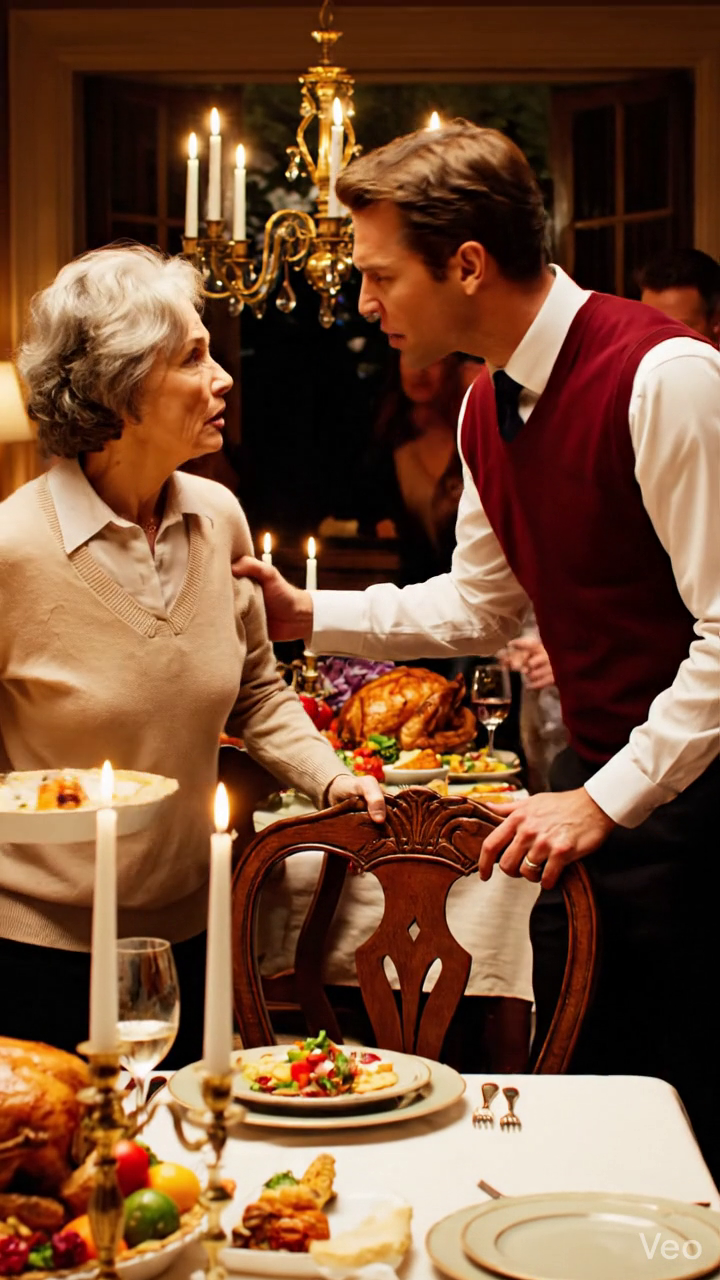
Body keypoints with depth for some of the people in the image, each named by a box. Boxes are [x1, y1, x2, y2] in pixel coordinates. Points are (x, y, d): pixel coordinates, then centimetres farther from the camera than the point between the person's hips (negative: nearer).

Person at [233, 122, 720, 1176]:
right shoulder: (488, 409, 7)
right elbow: (481, 606, 19)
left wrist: (607, 800, -20)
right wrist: (307, 613, 10)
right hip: (593, 781, 8)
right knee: (573, 1078, 15)